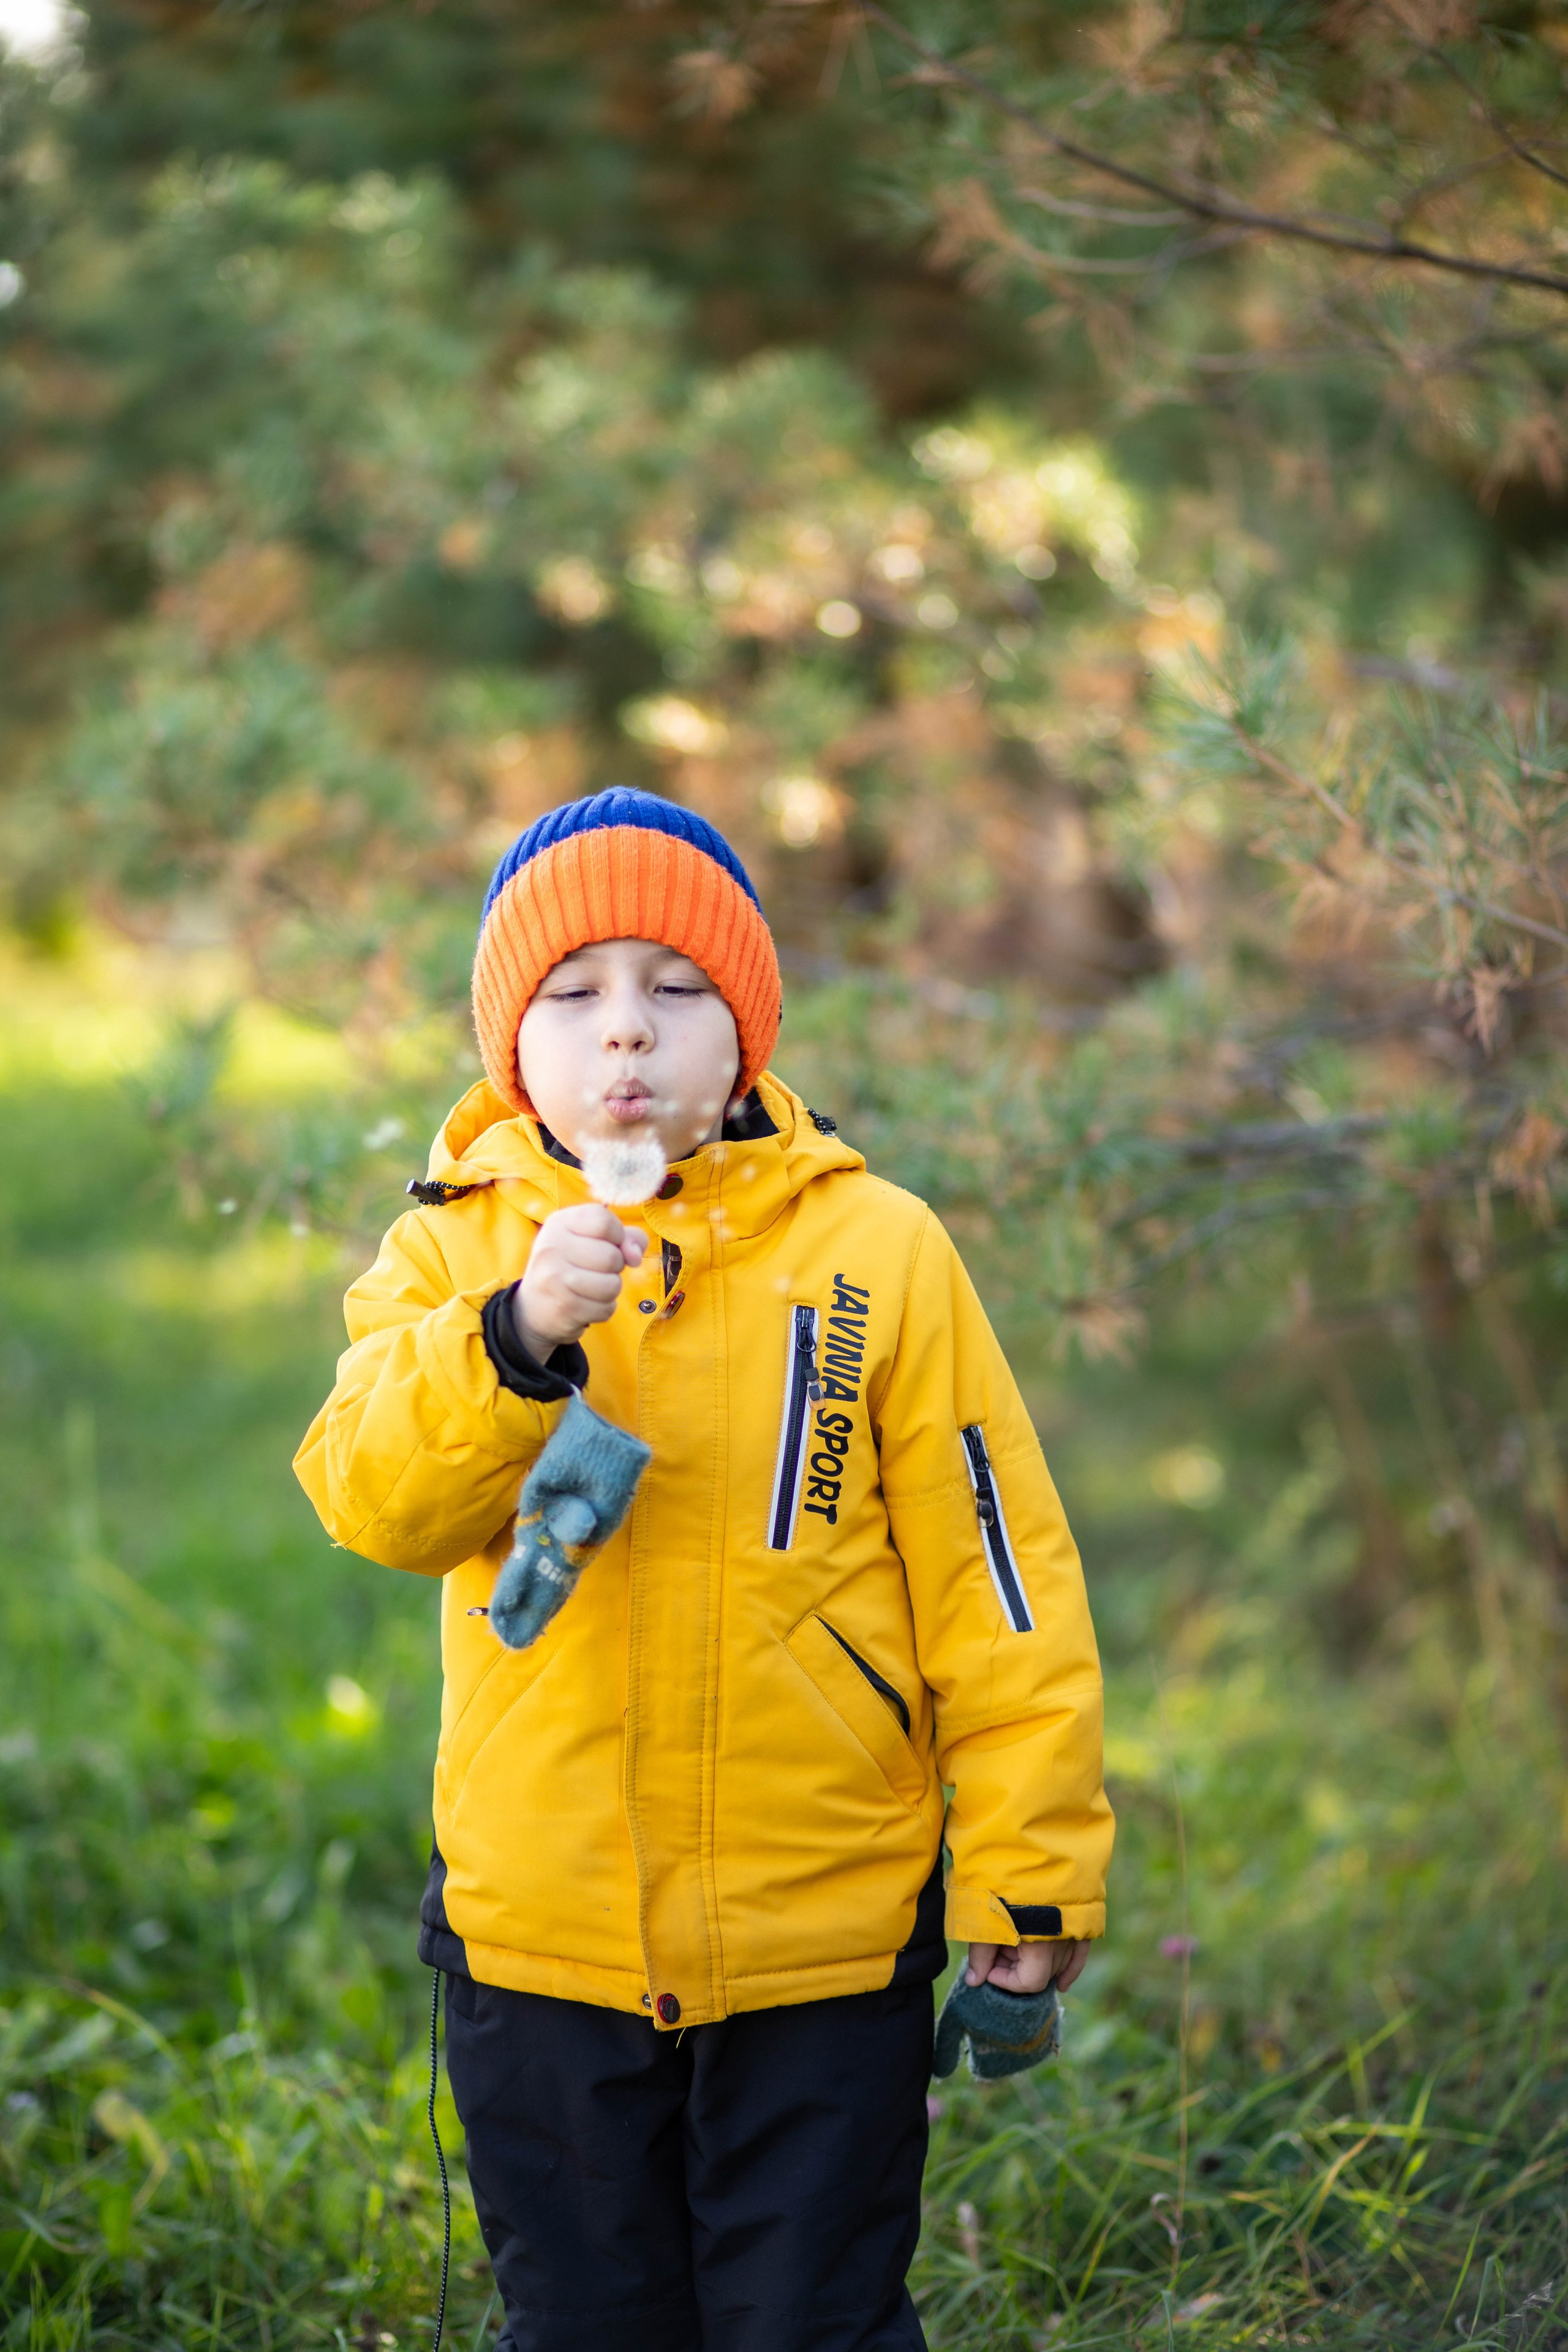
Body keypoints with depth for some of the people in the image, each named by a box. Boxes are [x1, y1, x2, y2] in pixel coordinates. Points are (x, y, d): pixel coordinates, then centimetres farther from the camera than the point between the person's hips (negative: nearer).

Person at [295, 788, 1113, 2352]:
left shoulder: (876, 1251, -4)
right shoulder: (450, 1253, 1)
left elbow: (990, 1575, -2)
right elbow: (371, 1502, -15)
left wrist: (1028, 1869, -3)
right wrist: (519, 1332, -32)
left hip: (827, 1935, -2)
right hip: (541, 1933, 2)